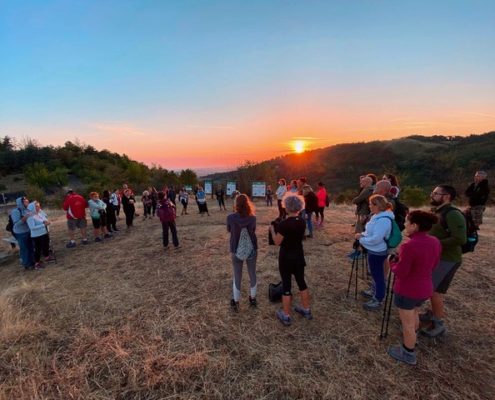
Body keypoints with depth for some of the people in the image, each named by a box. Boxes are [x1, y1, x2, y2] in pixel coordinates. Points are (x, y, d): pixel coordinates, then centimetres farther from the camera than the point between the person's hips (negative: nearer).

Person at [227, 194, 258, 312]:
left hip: (236, 251, -1)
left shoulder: (231, 217, -16)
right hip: (251, 250, 1)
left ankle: (235, 303, 25)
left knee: (237, 277, 14)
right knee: (252, 275, 19)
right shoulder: (252, 217, -13)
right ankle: (253, 299, 35)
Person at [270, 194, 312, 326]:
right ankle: (307, 310, 36)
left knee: (286, 285, 6)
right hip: (299, 255, 6)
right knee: (301, 282, 20)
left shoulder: (284, 224, -23)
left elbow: (277, 242, -16)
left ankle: (286, 316, 20)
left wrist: (272, 230, -2)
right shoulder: (302, 221, -3)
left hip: (286, 257, -6)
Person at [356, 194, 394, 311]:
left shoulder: (383, 220, -27)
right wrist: (363, 234, 1)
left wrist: (361, 239, -18)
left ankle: (378, 300, 19)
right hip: (374, 250, 10)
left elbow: (376, 239, -30)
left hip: (377, 252, -10)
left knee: (378, 275, 4)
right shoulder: (377, 216, 5)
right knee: (375, 273, 25)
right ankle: (376, 292, 45)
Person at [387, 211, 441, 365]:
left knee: (408, 323, 12)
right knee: (414, 314, 31)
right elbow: (433, 265, 9)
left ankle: (408, 354, 30)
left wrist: (393, 260, -5)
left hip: (407, 290, -8)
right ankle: (411, 339, 53)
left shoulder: (409, 246, -29)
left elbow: (400, 272, -23)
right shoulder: (435, 242, -5)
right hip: (425, 289, 8)